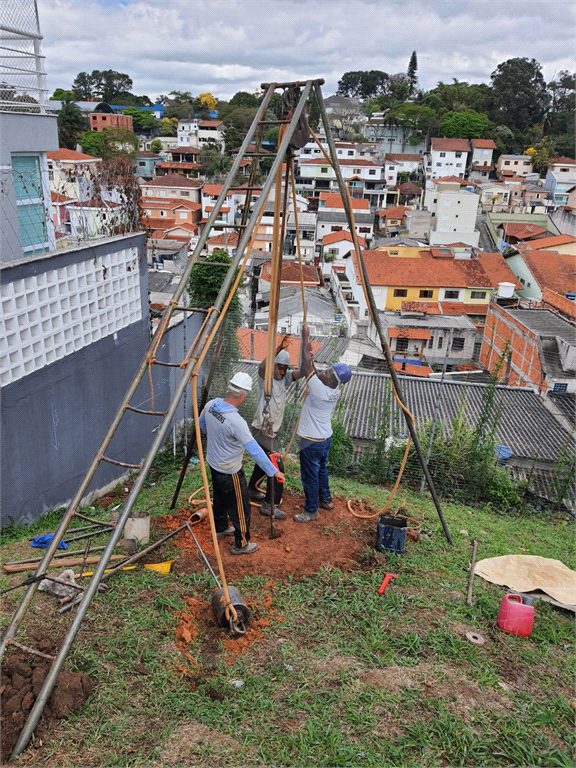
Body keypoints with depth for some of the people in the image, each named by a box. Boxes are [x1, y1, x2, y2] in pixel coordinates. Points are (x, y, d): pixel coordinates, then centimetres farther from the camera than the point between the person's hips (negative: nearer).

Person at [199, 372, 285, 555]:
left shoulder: (210, 405, -11)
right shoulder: (236, 422, -35)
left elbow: (202, 424, 11)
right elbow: (255, 450, -33)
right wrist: (274, 472, -25)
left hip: (213, 463, 8)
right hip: (230, 471, -8)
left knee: (220, 498, 29)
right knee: (240, 507, 10)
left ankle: (221, 528, 51)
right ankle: (241, 545, 25)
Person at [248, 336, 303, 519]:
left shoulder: (285, 378, 4)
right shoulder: (265, 377, -15)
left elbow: (302, 372, -11)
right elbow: (262, 366, -38)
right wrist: (279, 349, -51)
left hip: (273, 430, 9)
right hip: (262, 430, -9)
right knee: (276, 466, -11)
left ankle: (252, 490, 44)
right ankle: (269, 505, -3)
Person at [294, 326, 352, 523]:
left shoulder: (320, 390, -28)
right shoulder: (334, 391, -4)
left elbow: (307, 368, -24)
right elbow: (311, 370, 9)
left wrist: (305, 339, -18)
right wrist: (310, 356, -5)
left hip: (312, 442, -9)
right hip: (326, 438, 9)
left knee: (310, 476, 6)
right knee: (321, 470, 26)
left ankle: (311, 511, 19)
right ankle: (326, 499, 42)